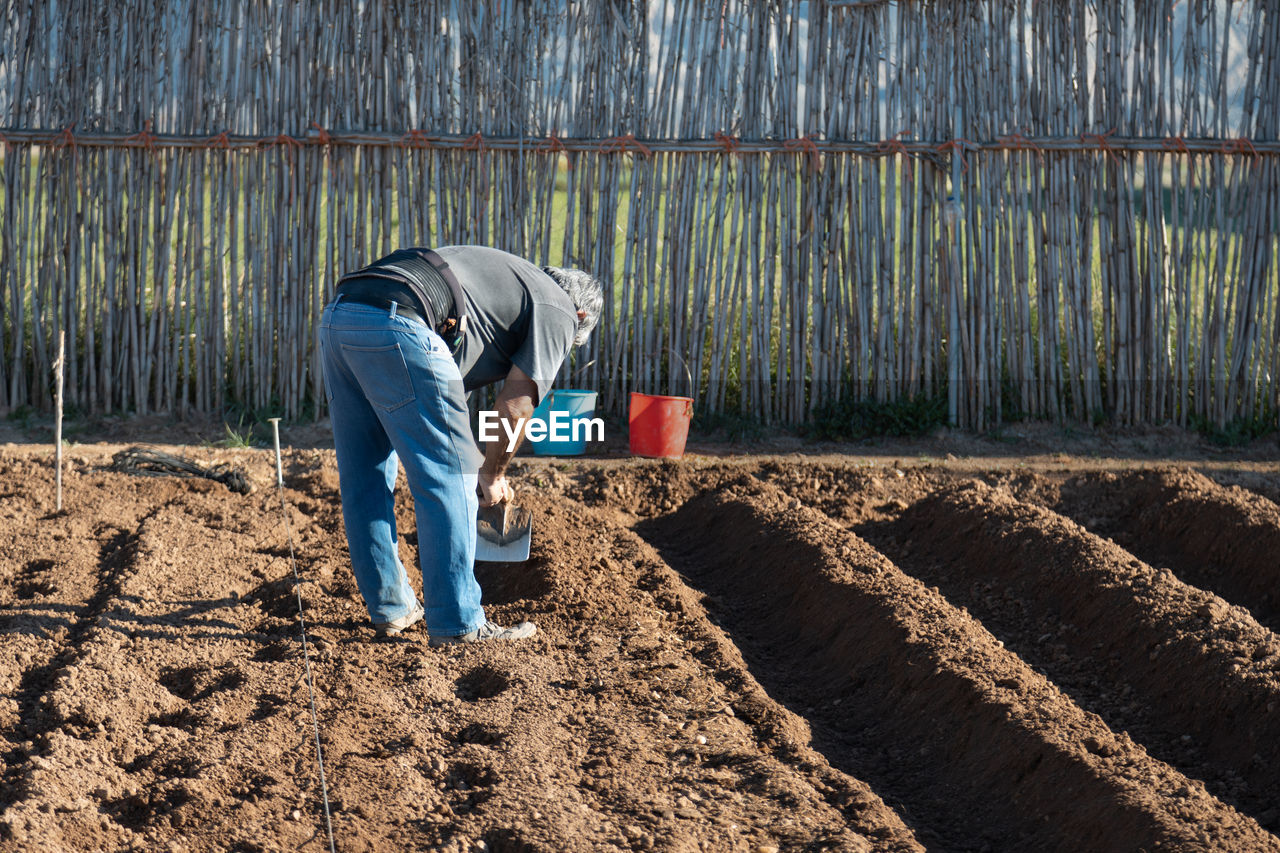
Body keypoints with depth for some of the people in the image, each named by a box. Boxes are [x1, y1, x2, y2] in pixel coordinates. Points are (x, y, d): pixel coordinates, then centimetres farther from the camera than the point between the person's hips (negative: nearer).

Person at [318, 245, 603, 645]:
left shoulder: (508, 276, 37)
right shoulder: (557, 311, 13)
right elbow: (515, 405, 6)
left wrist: (476, 465, 45)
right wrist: (493, 474, 21)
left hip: (336, 317, 9)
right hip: (396, 327, -9)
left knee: (364, 477, 18)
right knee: (449, 480, 0)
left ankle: (390, 607, 28)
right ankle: (458, 623, 3)